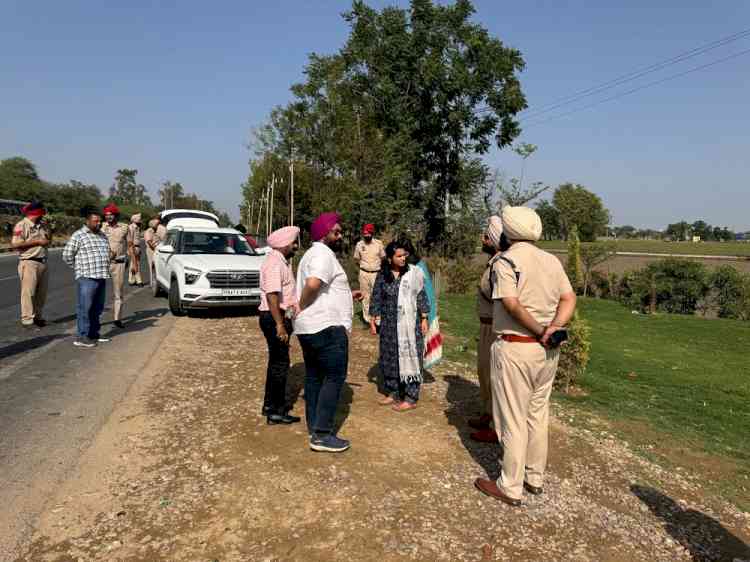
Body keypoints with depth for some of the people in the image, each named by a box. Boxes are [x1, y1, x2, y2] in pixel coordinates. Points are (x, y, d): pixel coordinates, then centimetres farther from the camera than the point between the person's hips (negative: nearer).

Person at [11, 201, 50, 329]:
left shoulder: (41, 225, 13)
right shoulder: (21, 225, -9)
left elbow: (47, 241, 22)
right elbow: (15, 244, -18)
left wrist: (48, 237, 0)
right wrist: (37, 242, -17)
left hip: (43, 262, 7)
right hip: (29, 263, -7)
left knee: (41, 293, 12)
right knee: (28, 293, -4)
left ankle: (38, 317, 21)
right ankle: (27, 320, 2)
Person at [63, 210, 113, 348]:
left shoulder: (102, 235, 16)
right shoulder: (78, 236, -5)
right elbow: (67, 255, -4)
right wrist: (81, 268, -1)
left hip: (102, 277, 7)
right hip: (87, 278, -7)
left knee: (97, 308, 13)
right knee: (85, 308, -6)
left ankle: (94, 334, 22)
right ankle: (82, 337, -1)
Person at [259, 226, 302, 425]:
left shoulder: (283, 262, 14)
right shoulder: (274, 264, -19)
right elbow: (272, 296, -28)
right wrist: (279, 324, -32)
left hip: (280, 317, 11)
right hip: (274, 318, -11)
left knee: (276, 362, 18)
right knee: (280, 364, -4)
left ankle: (270, 405, 30)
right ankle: (277, 412, 5)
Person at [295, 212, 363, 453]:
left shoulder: (313, 254, 20)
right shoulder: (323, 254, -14)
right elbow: (312, 284, -32)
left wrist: (347, 295, 24)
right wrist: (302, 306, -15)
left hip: (308, 328, 11)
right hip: (327, 327, -11)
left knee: (314, 377, 15)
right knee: (334, 377, -4)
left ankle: (314, 427, 25)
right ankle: (322, 434, -3)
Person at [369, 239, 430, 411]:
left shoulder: (414, 273, -4)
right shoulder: (382, 276, 2)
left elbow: (421, 296, 0)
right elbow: (376, 298, 7)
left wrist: (424, 319, -2)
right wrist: (373, 320, 5)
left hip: (409, 324, -3)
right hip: (389, 325, 3)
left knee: (409, 357, 1)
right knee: (389, 358, 11)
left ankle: (411, 398, 11)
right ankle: (393, 392, 27)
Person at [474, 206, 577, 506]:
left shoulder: (506, 261, -12)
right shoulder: (552, 260, 8)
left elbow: (512, 304, -23)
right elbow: (569, 298, 2)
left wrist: (538, 331, -14)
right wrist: (553, 328, -10)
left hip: (515, 348, -7)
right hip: (547, 351, 7)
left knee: (513, 420, 5)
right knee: (538, 415, 19)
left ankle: (510, 488, 17)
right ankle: (535, 478, 32)